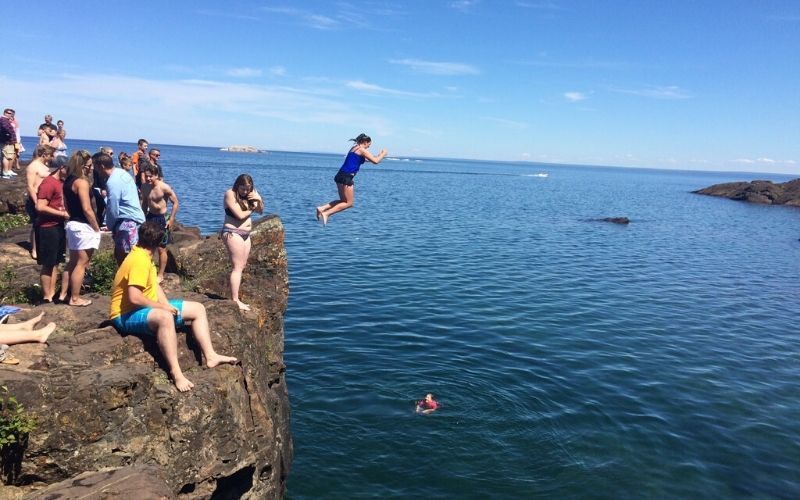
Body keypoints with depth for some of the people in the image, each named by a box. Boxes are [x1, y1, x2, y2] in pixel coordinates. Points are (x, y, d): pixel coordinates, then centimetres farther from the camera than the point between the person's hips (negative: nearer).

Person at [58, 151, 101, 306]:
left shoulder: (68, 181, 11)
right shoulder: (81, 182, -16)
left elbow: (67, 205, 15)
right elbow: (87, 209, -20)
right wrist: (97, 228, -11)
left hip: (72, 224, 9)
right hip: (83, 226, -9)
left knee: (73, 261, 19)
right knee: (81, 264, 0)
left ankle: (63, 293, 26)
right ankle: (75, 298, 7)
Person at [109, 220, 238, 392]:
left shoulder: (143, 257, 10)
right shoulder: (140, 260, -22)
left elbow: (155, 285, 10)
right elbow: (134, 298, -30)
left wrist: (166, 305, -6)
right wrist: (162, 307, -19)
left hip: (148, 308, 11)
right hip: (127, 315, -11)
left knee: (198, 308, 5)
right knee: (165, 317, -43)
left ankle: (210, 356, -4)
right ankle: (176, 372, -43)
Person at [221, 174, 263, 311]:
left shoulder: (249, 194, 9)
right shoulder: (230, 194, -12)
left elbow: (260, 211, 10)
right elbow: (240, 214, -19)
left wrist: (259, 200, -9)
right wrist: (251, 209, -2)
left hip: (245, 234, 8)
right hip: (233, 233, -8)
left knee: (241, 267, 8)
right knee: (237, 267, -10)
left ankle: (235, 297, 12)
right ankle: (235, 301, -9)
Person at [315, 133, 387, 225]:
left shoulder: (354, 148, 21)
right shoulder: (362, 149, -6)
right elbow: (375, 161, -11)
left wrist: (378, 155, 37)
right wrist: (383, 154, 7)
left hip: (340, 175, 9)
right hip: (346, 177, -9)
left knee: (343, 201, 19)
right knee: (348, 203, 0)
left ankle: (322, 208, 6)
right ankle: (326, 213, -8)